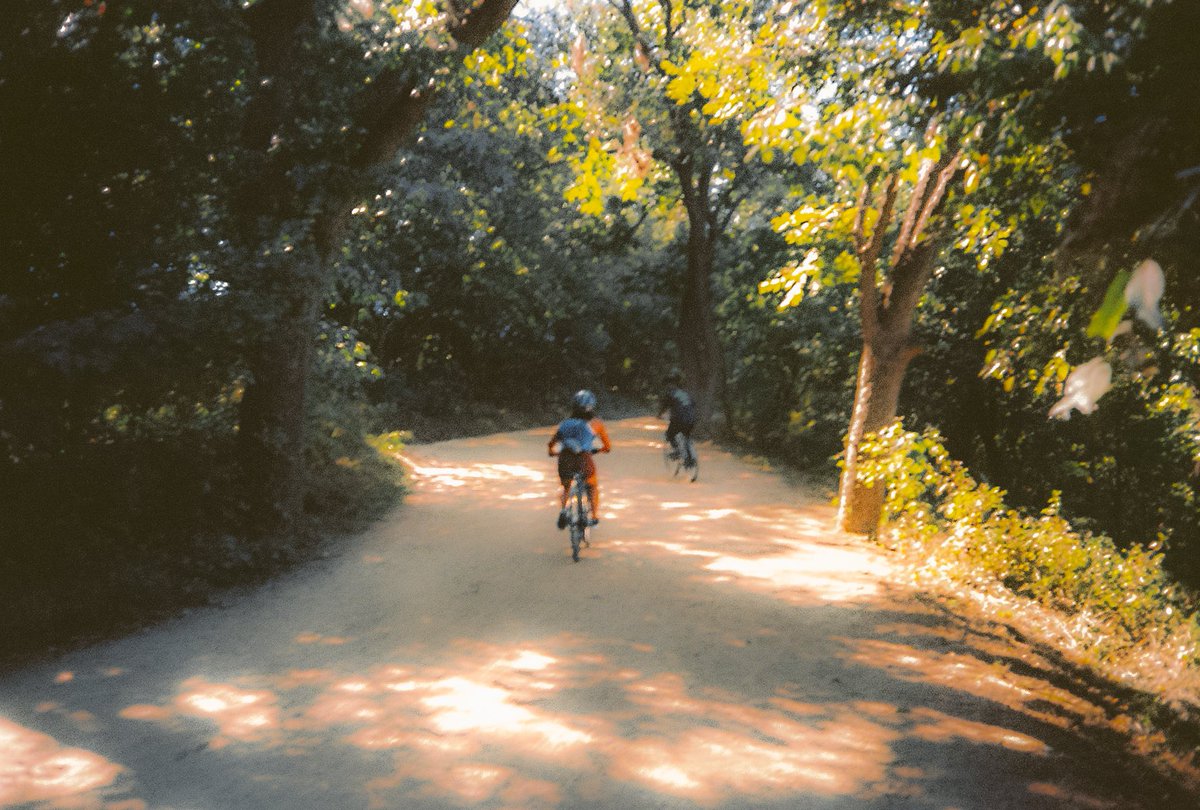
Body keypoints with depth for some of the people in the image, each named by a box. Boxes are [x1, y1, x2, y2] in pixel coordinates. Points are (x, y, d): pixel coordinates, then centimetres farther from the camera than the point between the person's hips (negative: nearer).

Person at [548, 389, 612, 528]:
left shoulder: (566, 422, 19)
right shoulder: (596, 423, 11)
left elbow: (551, 444, 16)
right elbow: (608, 447, 15)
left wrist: (552, 452, 37)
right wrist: (597, 450, 36)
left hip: (564, 460, 2)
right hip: (584, 460, -2)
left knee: (566, 488, 30)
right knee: (593, 487, 28)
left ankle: (564, 509, 4)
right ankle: (595, 516, 22)